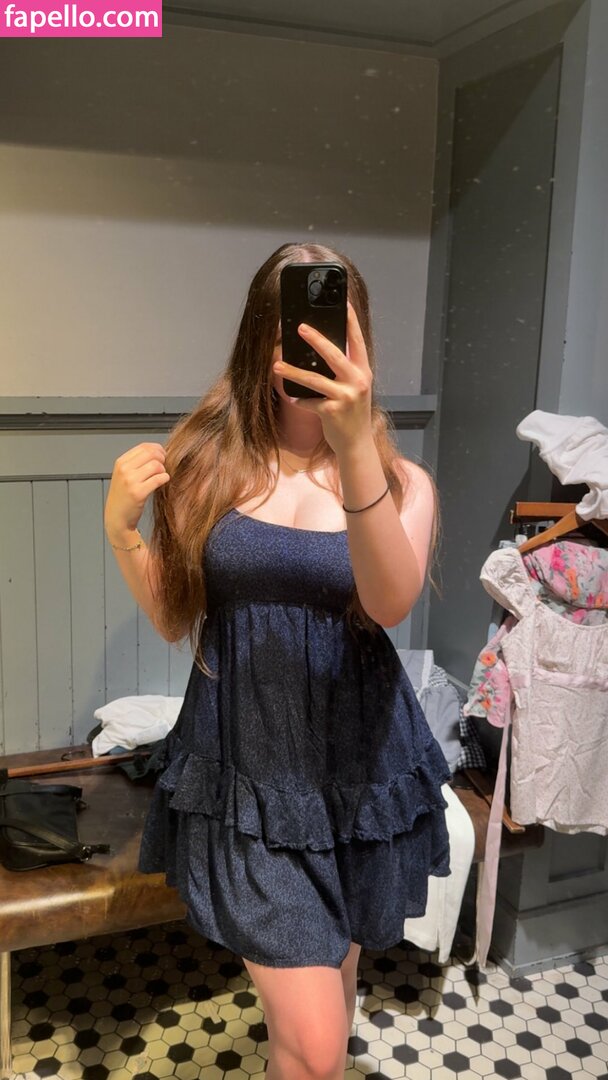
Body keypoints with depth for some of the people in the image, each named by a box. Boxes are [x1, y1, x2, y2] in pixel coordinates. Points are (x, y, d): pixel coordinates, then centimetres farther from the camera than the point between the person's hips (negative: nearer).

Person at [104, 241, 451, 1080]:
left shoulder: (402, 481, -5)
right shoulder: (207, 460, -4)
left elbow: (391, 603, -27)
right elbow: (174, 620, 3)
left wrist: (354, 448, -40)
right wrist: (120, 530, -14)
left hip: (359, 772, 2)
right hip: (246, 773, -1)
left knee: (330, 981, 24)